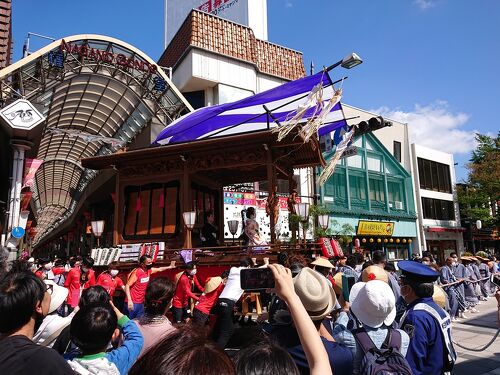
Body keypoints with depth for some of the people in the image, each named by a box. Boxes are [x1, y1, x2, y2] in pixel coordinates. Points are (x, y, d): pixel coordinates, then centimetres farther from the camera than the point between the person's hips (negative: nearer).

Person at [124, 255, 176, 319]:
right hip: (132, 303, -8)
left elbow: (159, 269, 22)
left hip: (141, 302, 8)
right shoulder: (137, 272, -19)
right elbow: (127, 286, -21)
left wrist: (170, 267, 22)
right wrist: (129, 300, -29)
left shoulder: (148, 270, 3)